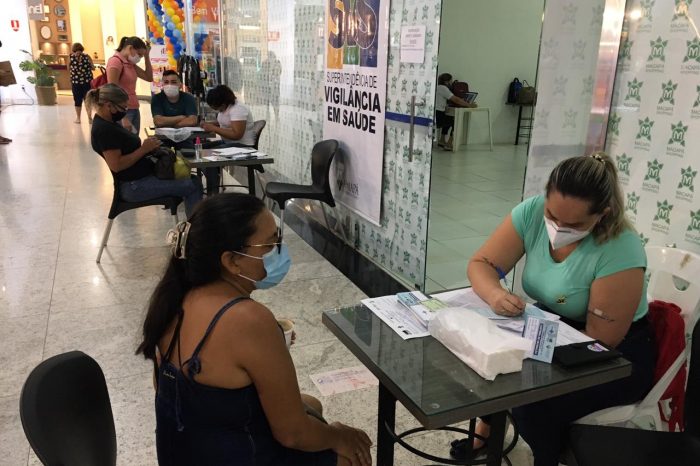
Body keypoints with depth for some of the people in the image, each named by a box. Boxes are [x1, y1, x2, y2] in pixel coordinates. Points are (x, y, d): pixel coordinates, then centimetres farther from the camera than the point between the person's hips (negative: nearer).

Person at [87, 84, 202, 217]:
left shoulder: (107, 122, 11)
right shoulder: (103, 130, -20)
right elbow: (116, 165, -25)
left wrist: (148, 146, -1)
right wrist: (144, 149, -18)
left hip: (143, 175, 11)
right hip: (134, 186, -11)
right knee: (193, 186, -14)